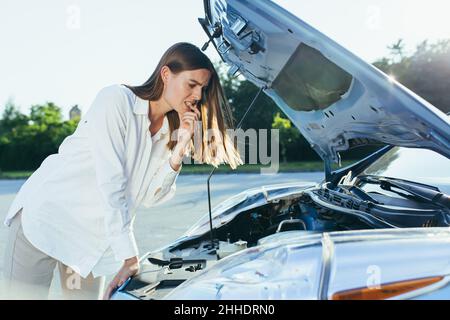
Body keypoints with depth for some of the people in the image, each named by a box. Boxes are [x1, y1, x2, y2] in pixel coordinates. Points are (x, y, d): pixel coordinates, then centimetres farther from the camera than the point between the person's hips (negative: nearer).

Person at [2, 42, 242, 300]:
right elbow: (110, 184, -24)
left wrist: (180, 148, -15)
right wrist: (129, 256, -24)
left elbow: (150, 198, -3)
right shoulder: (117, 99, -18)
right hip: (46, 214, -6)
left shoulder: (170, 131, 2)